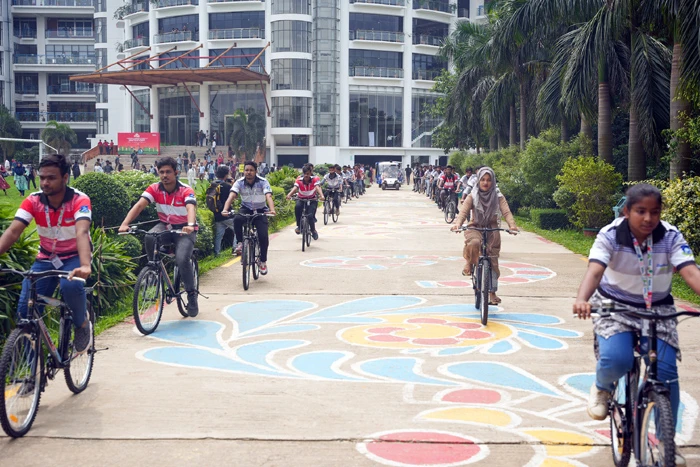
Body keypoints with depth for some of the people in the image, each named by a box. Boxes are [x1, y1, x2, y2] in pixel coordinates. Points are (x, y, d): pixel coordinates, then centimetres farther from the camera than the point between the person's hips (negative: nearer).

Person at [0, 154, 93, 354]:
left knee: (71, 285, -36)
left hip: (74, 257, -3)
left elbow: (82, 233, -39)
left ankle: (82, 324, -6)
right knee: (25, 309, -13)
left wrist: (85, 266, -56)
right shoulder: (33, 201, -13)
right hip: (46, 258, 3)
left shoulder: (80, 200, -23)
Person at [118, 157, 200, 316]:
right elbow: (139, 205, -23)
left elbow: (191, 208, -37)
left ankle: (191, 295, -3)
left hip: (184, 229, -3)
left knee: (182, 260, -26)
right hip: (165, 226, 3)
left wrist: (190, 225, -60)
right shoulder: (154, 189, -10)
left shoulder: (186, 190, -19)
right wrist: (125, 224, -39)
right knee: (149, 238, -32)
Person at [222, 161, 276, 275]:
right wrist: (225, 210, -44)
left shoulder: (263, 182, -16)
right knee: (237, 220, -35)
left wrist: (272, 210, -50)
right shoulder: (239, 182, -12)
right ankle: (240, 243, -11)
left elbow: (268, 197, -30)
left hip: (260, 211, -1)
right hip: (245, 209, 1)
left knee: (263, 236, -18)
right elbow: (231, 196, -25)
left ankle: (263, 262, 3)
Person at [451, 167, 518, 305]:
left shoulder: (498, 197, 0)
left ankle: (492, 292, 9)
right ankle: (469, 263, -6)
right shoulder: (472, 196, -2)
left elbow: (506, 212, -14)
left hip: (492, 229, 2)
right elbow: (463, 211, -15)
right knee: (473, 243, -37)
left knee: (493, 261, -2)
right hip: (475, 228, -1)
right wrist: (458, 224, -36)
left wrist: (512, 225, -35)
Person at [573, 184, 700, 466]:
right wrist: (582, 300, -54)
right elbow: (594, 271, -33)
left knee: (666, 372, -9)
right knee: (616, 359, -27)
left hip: (658, 309, 2)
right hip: (616, 305, -2)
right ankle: (602, 387, 11)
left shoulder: (671, 237, -14)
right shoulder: (610, 235, -19)